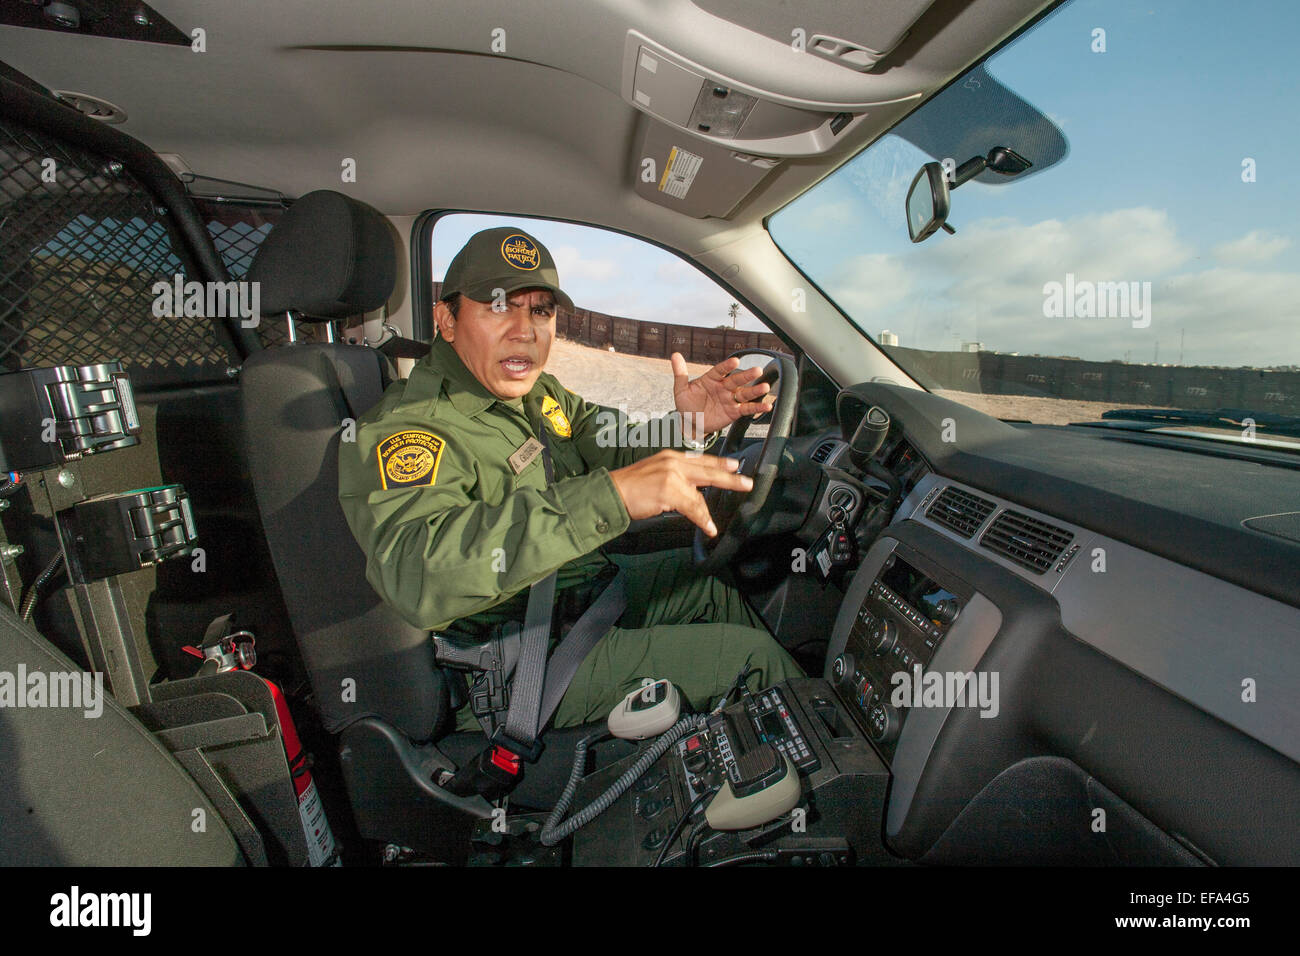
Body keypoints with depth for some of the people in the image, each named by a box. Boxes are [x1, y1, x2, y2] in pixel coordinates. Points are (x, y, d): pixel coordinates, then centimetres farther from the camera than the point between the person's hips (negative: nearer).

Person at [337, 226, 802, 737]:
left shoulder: (537, 392, 4)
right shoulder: (403, 432, -24)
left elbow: (618, 452, 5)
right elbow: (416, 573, -42)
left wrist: (685, 429, -19)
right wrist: (610, 496, -50)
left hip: (583, 587, 9)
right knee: (751, 654, -7)